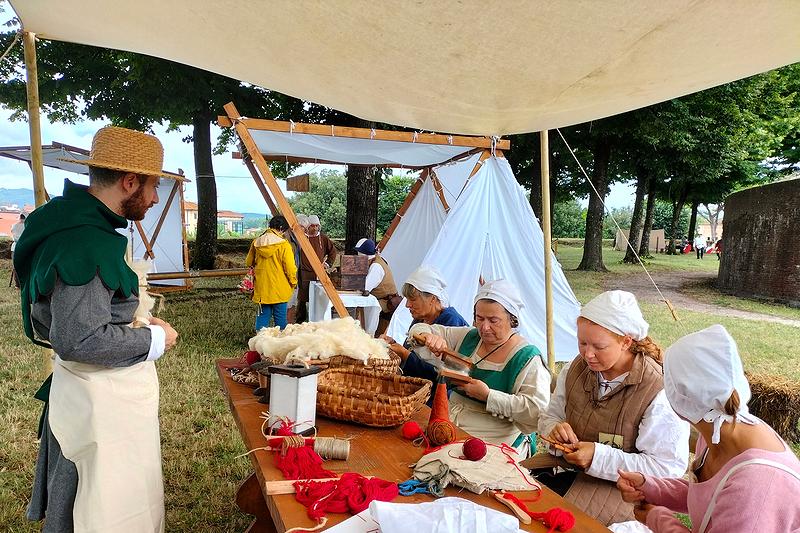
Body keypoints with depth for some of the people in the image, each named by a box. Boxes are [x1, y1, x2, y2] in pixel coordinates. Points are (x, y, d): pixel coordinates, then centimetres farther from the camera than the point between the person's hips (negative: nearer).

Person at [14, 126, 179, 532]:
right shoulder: (87, 244, -25)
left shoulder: (77, 224, 7)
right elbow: (79, 340, -28)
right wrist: (154, 340, -15)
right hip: (103, 404, -10)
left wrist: (138, 326, 7)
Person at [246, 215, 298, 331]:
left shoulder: (256, 243, 3)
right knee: (280, 317, 5)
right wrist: (293, 282, 2)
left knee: (263, 314, 11)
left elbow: (249, 262, 14)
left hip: (261, 288, 5)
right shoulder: (283, 244, -13)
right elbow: (290, 267, -13)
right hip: (279, 290, -5)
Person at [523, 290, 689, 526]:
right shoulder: (576, 369, 1)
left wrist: (599, 457, -25)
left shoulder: (659, 392, -18)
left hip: (619, 485, -5)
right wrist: (555, 429, -13)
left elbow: (667, 468, -18)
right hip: (565, 463, 6)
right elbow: (548, 418, 13)